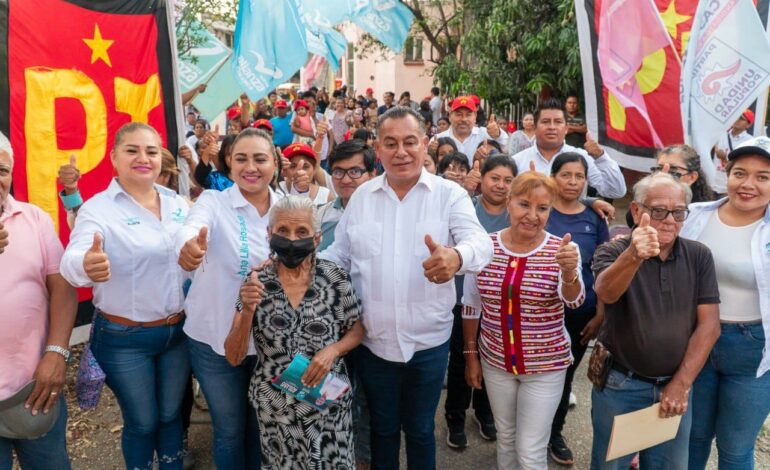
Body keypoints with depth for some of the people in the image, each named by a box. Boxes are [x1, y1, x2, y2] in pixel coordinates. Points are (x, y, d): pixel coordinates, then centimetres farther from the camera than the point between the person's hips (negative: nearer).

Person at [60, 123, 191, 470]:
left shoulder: (178, 203, 2)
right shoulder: (97, 208, -13)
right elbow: (72, 258, -30)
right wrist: (86, 266, -52)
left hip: (179, 331, 4)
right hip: (124, 339, -4)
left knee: (171, 415, 20)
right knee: (142, 423, 14)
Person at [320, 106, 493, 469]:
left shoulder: (450, 194, -8)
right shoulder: (361, 196, 2)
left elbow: (479, 240, -23)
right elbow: (339, 254, 7)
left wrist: (457, 257, -46)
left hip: (428, 342, -2)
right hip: (374, 341, 2)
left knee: (420, 429, 19)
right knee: (382, 428, 21)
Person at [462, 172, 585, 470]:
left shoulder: (559, 250, -13)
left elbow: (574, 299, -28)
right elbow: (470, 306, 2)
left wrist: (568, 271, -49)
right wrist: (471, 354, 5)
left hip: (545, 366, -2)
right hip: (495, 361, 2)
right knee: (505, 439, 20)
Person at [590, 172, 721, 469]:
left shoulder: (699, 257, -2)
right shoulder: (613, 252, -12)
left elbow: (709, 325, -4)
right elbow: (606, 292, -34)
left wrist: (681, 384, -9)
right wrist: (633, 256, -53)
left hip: (674, 388, 3)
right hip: (619, 385, -2)